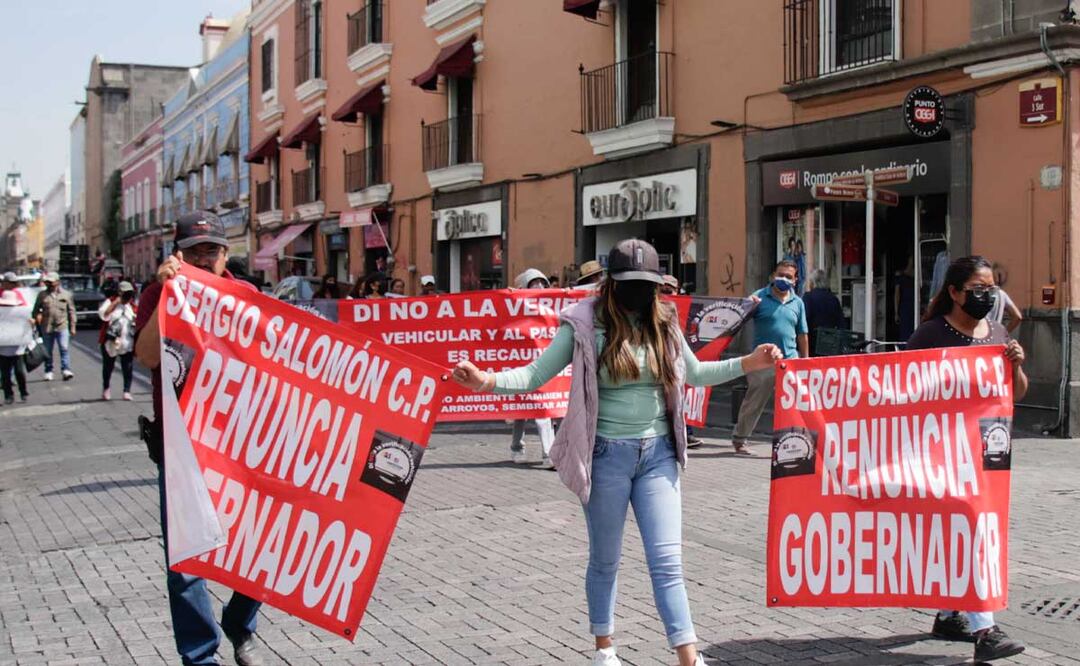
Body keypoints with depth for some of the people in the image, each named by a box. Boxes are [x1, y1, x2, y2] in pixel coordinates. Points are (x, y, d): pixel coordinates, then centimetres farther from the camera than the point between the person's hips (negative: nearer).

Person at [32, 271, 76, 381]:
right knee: (48, 351, 7)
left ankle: (66, 370, -11)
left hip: (62, 327, -2)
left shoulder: (66, 294, 6)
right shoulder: (42, 295, 8)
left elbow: (71, 311, 8)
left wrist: (72, 327, 5)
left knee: (64, 349, -10)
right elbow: (36, 310, 14)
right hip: (47, 328, 2)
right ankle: (48, 372, 14)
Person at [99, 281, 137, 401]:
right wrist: (116, 302, -19)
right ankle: (106, 389, 28)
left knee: (128, 368, -2)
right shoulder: (110, 301, -3)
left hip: (127, 343, 2)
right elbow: (103, 314, -20)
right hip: (110, 342, -2)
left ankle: (127, 391, 4)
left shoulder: (132, 305, 8)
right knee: (108, 366, 12)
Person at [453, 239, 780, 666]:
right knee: (605, 560, 13)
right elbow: (536, 374, -8)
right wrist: (487, 380, -25)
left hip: (658, 453, 2)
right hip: (607, 454, -2)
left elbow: (695, 374, 19)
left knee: (667, 561, -1)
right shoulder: (585, 325, -8)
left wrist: (747, 363, 10)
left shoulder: (664, 323, 4)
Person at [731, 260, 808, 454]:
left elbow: (802, 335, 16)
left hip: (790, 359, 3)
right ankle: (739, 440, 21)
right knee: (753, 403, 7)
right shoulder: (760, 297, 0)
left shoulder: (797, 303, 12)